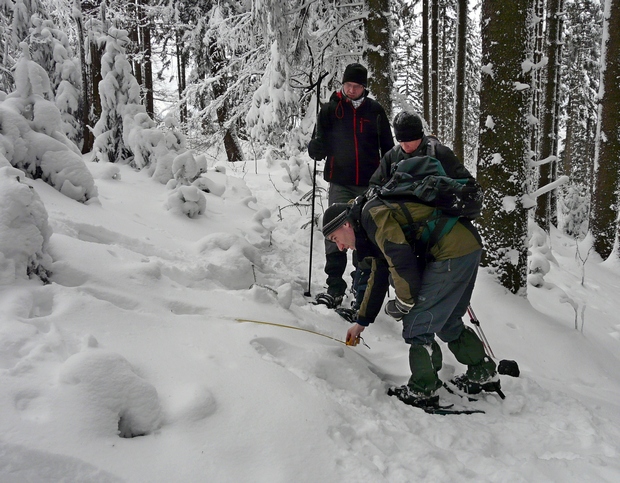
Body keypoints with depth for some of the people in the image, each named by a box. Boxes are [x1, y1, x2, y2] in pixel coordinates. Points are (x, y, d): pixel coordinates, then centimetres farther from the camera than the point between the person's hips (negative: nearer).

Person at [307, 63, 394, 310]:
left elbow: (387, 147, 8)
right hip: (340, 182, -1)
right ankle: (335, 287, 1)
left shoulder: (375, 110, 4)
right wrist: (315, 148, -21)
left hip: (369, 183, 1)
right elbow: (321, 145, 2)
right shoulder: (330, 110, 3)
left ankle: (362, 284, 23)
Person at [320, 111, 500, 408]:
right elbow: (379, 278, 29)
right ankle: (483, 374, 33)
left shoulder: (373, 215, -9)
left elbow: (402, 262, -20)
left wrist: (404, 302, -5)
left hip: (453, 252, -10)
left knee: (417, 323, -2)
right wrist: (361, 322, 34)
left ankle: (423, 392, 9)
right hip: (469, 247, 10)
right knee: (447, 322, 21)